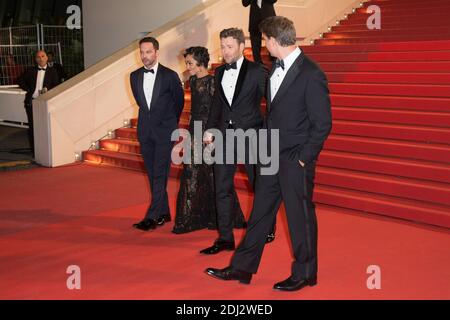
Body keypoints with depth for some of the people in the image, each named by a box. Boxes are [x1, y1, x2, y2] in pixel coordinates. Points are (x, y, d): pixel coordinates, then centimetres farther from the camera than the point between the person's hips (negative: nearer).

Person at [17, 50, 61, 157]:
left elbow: (57, 86, 1)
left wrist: (48, 90, -17)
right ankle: (34, 151, 12)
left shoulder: (52, 72, 5)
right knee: (32, 127, 4)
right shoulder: (30, 71, 10)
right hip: (31, 102, 2)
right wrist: (27, 89, 2)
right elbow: (20, 80, 15)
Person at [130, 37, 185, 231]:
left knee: (160, 174, -9)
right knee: (153, 175, 9)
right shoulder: (134, 76, 5)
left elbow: (179, 101, 7)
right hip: (145, 131, 5)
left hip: (164, 131, -5)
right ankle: (163, 213, 18)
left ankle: (152, 217, -10)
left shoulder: (170, 76, -7)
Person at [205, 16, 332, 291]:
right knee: (260, 212, 14)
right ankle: (242, 268, 24)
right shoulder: (277, 67, 8)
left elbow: (323, 123, -16)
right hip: (272, 155, 8)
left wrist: (303, 158, -14)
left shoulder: (311, 74, -17)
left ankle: (304, 274, 23)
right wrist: (267, 146, 15)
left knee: (301, 216, 6)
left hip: (295, 160, -8)